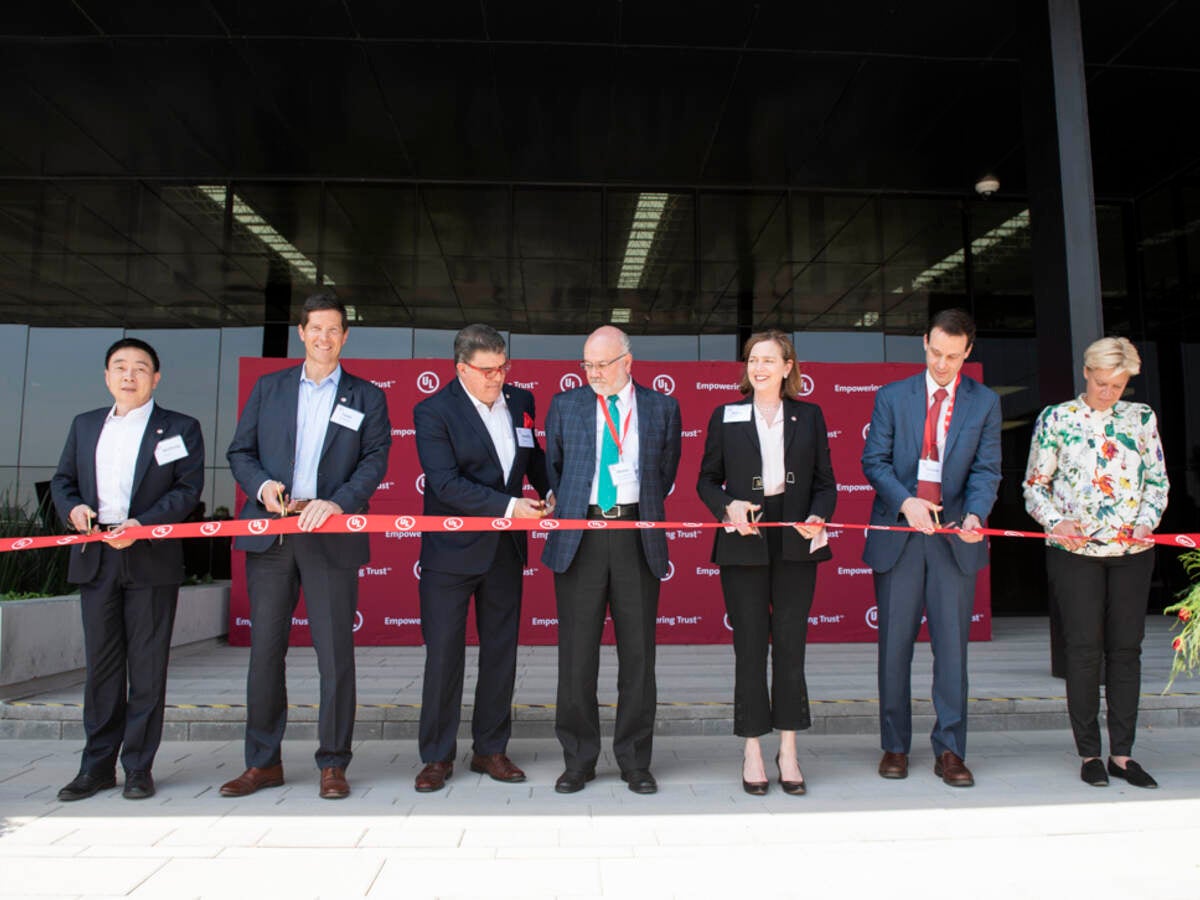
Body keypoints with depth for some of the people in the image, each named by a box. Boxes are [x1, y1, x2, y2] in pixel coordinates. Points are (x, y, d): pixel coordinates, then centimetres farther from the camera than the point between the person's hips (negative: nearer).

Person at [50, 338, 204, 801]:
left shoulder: (180, 428, 3)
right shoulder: (85, 425, 16)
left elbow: (188, 488, -5)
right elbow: (62, 479, 17)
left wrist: (143, 524, -17)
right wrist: (73, 507, -5)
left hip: (151, 560, -4)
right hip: (95, 560, 4)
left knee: (147, 667, 2)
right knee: (100, 664, 10)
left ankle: (139, 767, 12)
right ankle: (97, 765, 21)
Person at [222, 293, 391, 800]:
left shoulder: (366, 397, 9)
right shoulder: (268, 388, 15)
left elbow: (375, 461, -1)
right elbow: (239, 451, 13)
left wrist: (337, 502, -16)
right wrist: (262, 485, -7)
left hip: (332, 538, -2)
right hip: (270, 535, 2)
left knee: (335, 653, 0)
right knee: (265, 650, 8)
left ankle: (333, 763, 13)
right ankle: (263, 762, 21)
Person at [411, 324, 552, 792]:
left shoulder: (520, 401, 7)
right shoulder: (433, 411, -9)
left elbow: (534, 457, 20)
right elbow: (446, 484, -18)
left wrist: (550, 491, 1)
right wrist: (509, 505, -21)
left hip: (506, 548, 5)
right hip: (452, 550, -4)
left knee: (501, 651, 11)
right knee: (443, 653, 3)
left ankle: (491, 749, 26)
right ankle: (438, 757, 19)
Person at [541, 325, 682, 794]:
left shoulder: (661, 407, 7)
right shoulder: (565, 405, 7)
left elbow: (666, 472, 15)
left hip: (637, 537, 0)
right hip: (579, 537, 0)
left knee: (638, 653, 6)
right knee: (577, 653, 4)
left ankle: (635, 761, 20)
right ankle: (578, 760, 19)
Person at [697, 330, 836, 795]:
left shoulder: (809, 416, 8)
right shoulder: (726, 416, 5)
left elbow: (825, 481, 9)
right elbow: (707, 480, 6)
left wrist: (818, 517, -10)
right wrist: (728, 507, -13)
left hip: (795, 545, 1)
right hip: (743, 543, -1)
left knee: (791, 645, 5)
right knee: (750, 648, 3)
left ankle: (788, 751, 19)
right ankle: (752, 752, 16)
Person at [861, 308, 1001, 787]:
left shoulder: (985, 402, 7)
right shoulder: (892, 397, 6)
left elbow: (986, 468, 1)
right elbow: (873, 459, 1)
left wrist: (974, 514, -18)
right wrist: (905, 501, -16)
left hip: (954, 538, 0)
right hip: (898, 534, 0)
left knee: (952, 647, 3)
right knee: (894, 646, 6)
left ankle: (949, 751, 15)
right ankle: (895, 746, 19)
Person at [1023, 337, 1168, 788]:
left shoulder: (1141, 417, 9)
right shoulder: (1056, 419, 1)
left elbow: (1158, 480, 11)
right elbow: (1034, 485, 3)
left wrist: (1147, 521, -6)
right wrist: (1056, 521, -13)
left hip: (1132, 549, 3)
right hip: (1074, 550, -3)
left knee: (1126, 648, 6)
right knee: (1085, 649, -1)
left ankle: (1122, 754, 16)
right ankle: (1089, 754, 11)